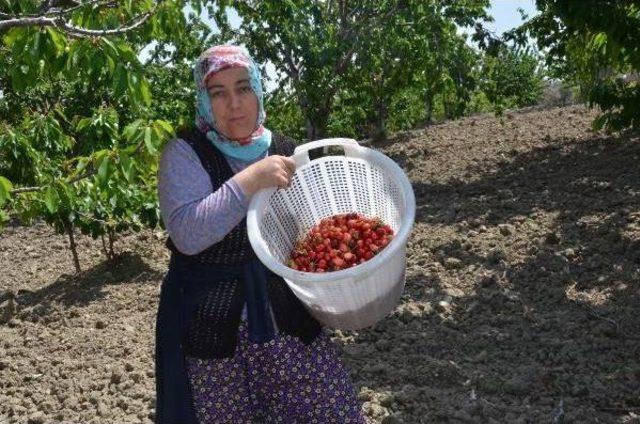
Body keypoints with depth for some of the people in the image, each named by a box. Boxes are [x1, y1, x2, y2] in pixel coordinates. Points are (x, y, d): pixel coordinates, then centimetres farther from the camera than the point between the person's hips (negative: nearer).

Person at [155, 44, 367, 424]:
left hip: (288, 318, 4)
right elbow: (187, 233, -22)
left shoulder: (285, 151, 5)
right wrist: (252, 180, -27)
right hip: (214, 328, -3)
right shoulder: (184, 154, -8)